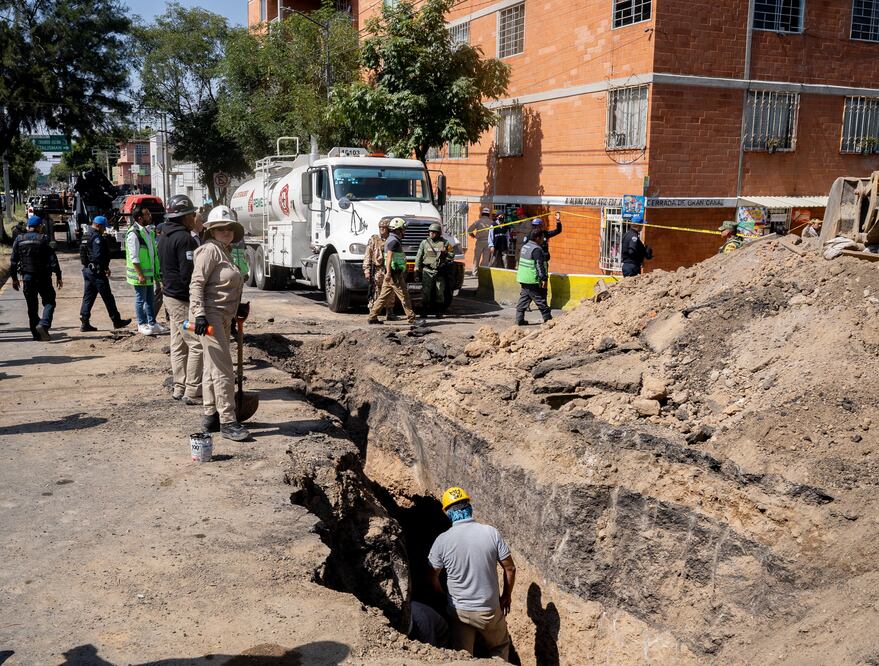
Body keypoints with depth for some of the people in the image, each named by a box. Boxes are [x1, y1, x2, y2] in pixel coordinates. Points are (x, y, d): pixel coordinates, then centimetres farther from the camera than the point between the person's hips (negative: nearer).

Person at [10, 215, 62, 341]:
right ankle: (44, 324, -19)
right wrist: (58, 277, -5)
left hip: (27, 278, 4)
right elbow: (53, 260, -10)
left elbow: (14, 261, 6)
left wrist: (14, 278, 13)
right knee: (49, 302, 5)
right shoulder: (43, 239, -7)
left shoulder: (19, 240, 4)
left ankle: (36, 334, 12)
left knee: (32, 307, 11)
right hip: (43, 277, -3)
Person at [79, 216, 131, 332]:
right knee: (108, 298, -1)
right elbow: (98, 256, -24)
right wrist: (106, 268, -15)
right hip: (97, 271, -10)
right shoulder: (97, 237, -16)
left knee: (88, 297, 9)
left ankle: (84, 323, 7)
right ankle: (116, 321, 7)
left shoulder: (86, 236, 16)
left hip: (87, 270, 10)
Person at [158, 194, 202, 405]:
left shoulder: (164, 237, 15)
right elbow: (189, 274, -22)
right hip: (184, 299, -11)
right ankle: (193, 392, -6)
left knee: (179, 345, 15)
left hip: (170, 295, 11)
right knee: (197, 344, -7)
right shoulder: (184, 238, -18)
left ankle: (179, 387, 22)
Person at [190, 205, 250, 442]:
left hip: (223, 317, 10)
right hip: (210, 316, -10)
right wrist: (200, 314, -25)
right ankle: (227, 422, -7)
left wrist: (237, 307, 21)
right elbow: (197, 284, -18)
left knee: (212, 368, 14)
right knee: (222, 369, -10)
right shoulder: (210, 249, -11)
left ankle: (211, 416, 22)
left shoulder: (225, 252, 18)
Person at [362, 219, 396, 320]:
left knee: (390, 294, 10)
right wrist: (367, 270, -9)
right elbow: (367, 256, -1)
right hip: (377, 270, -4)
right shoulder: (373, 240, 3)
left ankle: (389, 314, 21)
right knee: (375, 293, -5)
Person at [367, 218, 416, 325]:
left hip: (391, 274, 10)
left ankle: (372, 317, 10)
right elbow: (389, 257, -24)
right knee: (404, 296, -4)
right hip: (395, 274, -10)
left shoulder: (391, 239, 19)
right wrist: (388, 272, -32)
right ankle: (411, 318, 1)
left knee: (383, 296, 10)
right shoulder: (394, 241, -13)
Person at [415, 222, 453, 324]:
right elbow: (419, 257, 10)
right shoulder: (425, 243, 7)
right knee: (425, 293, -11)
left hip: (440, 271, 1)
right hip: (427, 271, -1)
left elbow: (451, 256, 8)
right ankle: (423, 315, -13)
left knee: (440, 293, 8)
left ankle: (439, 313, 23)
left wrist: (445, 252, -12)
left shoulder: (445, 243, 5)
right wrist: (417, 268, 4)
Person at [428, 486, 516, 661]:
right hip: (489, 611, 0)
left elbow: (432, 576, -4)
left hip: (459, 612, 0)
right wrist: (507, 596, 9)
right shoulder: (491, 533, -13)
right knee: (500, 648, 26)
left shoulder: (442, 540, -13)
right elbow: (510, 568, -6)